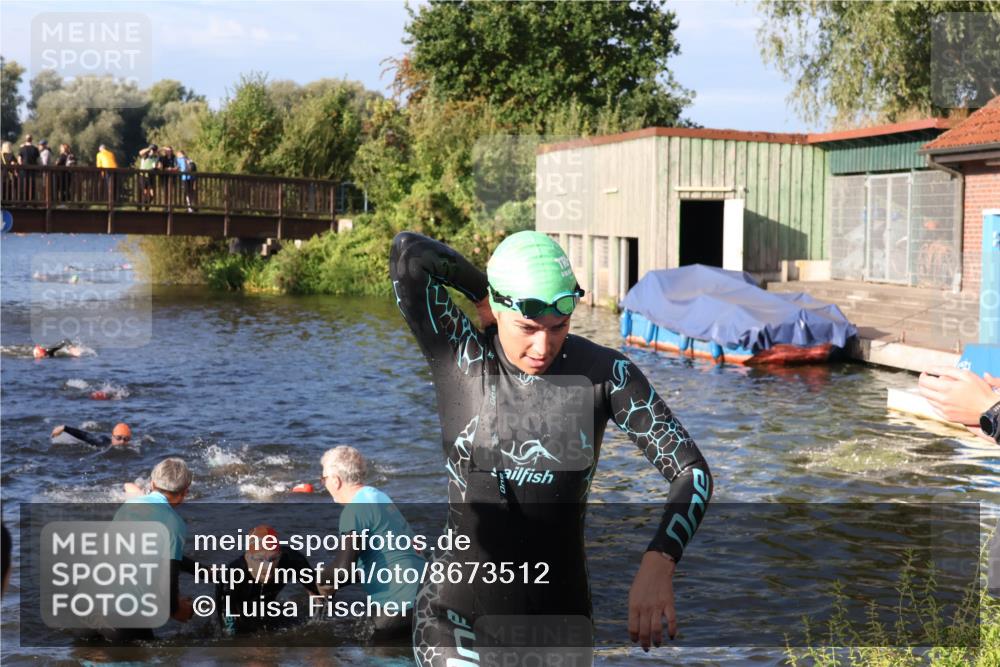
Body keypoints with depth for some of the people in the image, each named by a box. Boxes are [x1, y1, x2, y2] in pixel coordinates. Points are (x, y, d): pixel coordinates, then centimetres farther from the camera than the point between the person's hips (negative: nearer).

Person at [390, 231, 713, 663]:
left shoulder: (605, 373, -8)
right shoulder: (459, 358, -10)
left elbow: (692, 471, -10)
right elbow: (407, 252, -23)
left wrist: (658, 563, -27)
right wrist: (484, 295, -7)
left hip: (558, 614, 2)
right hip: (456, 617, -2)